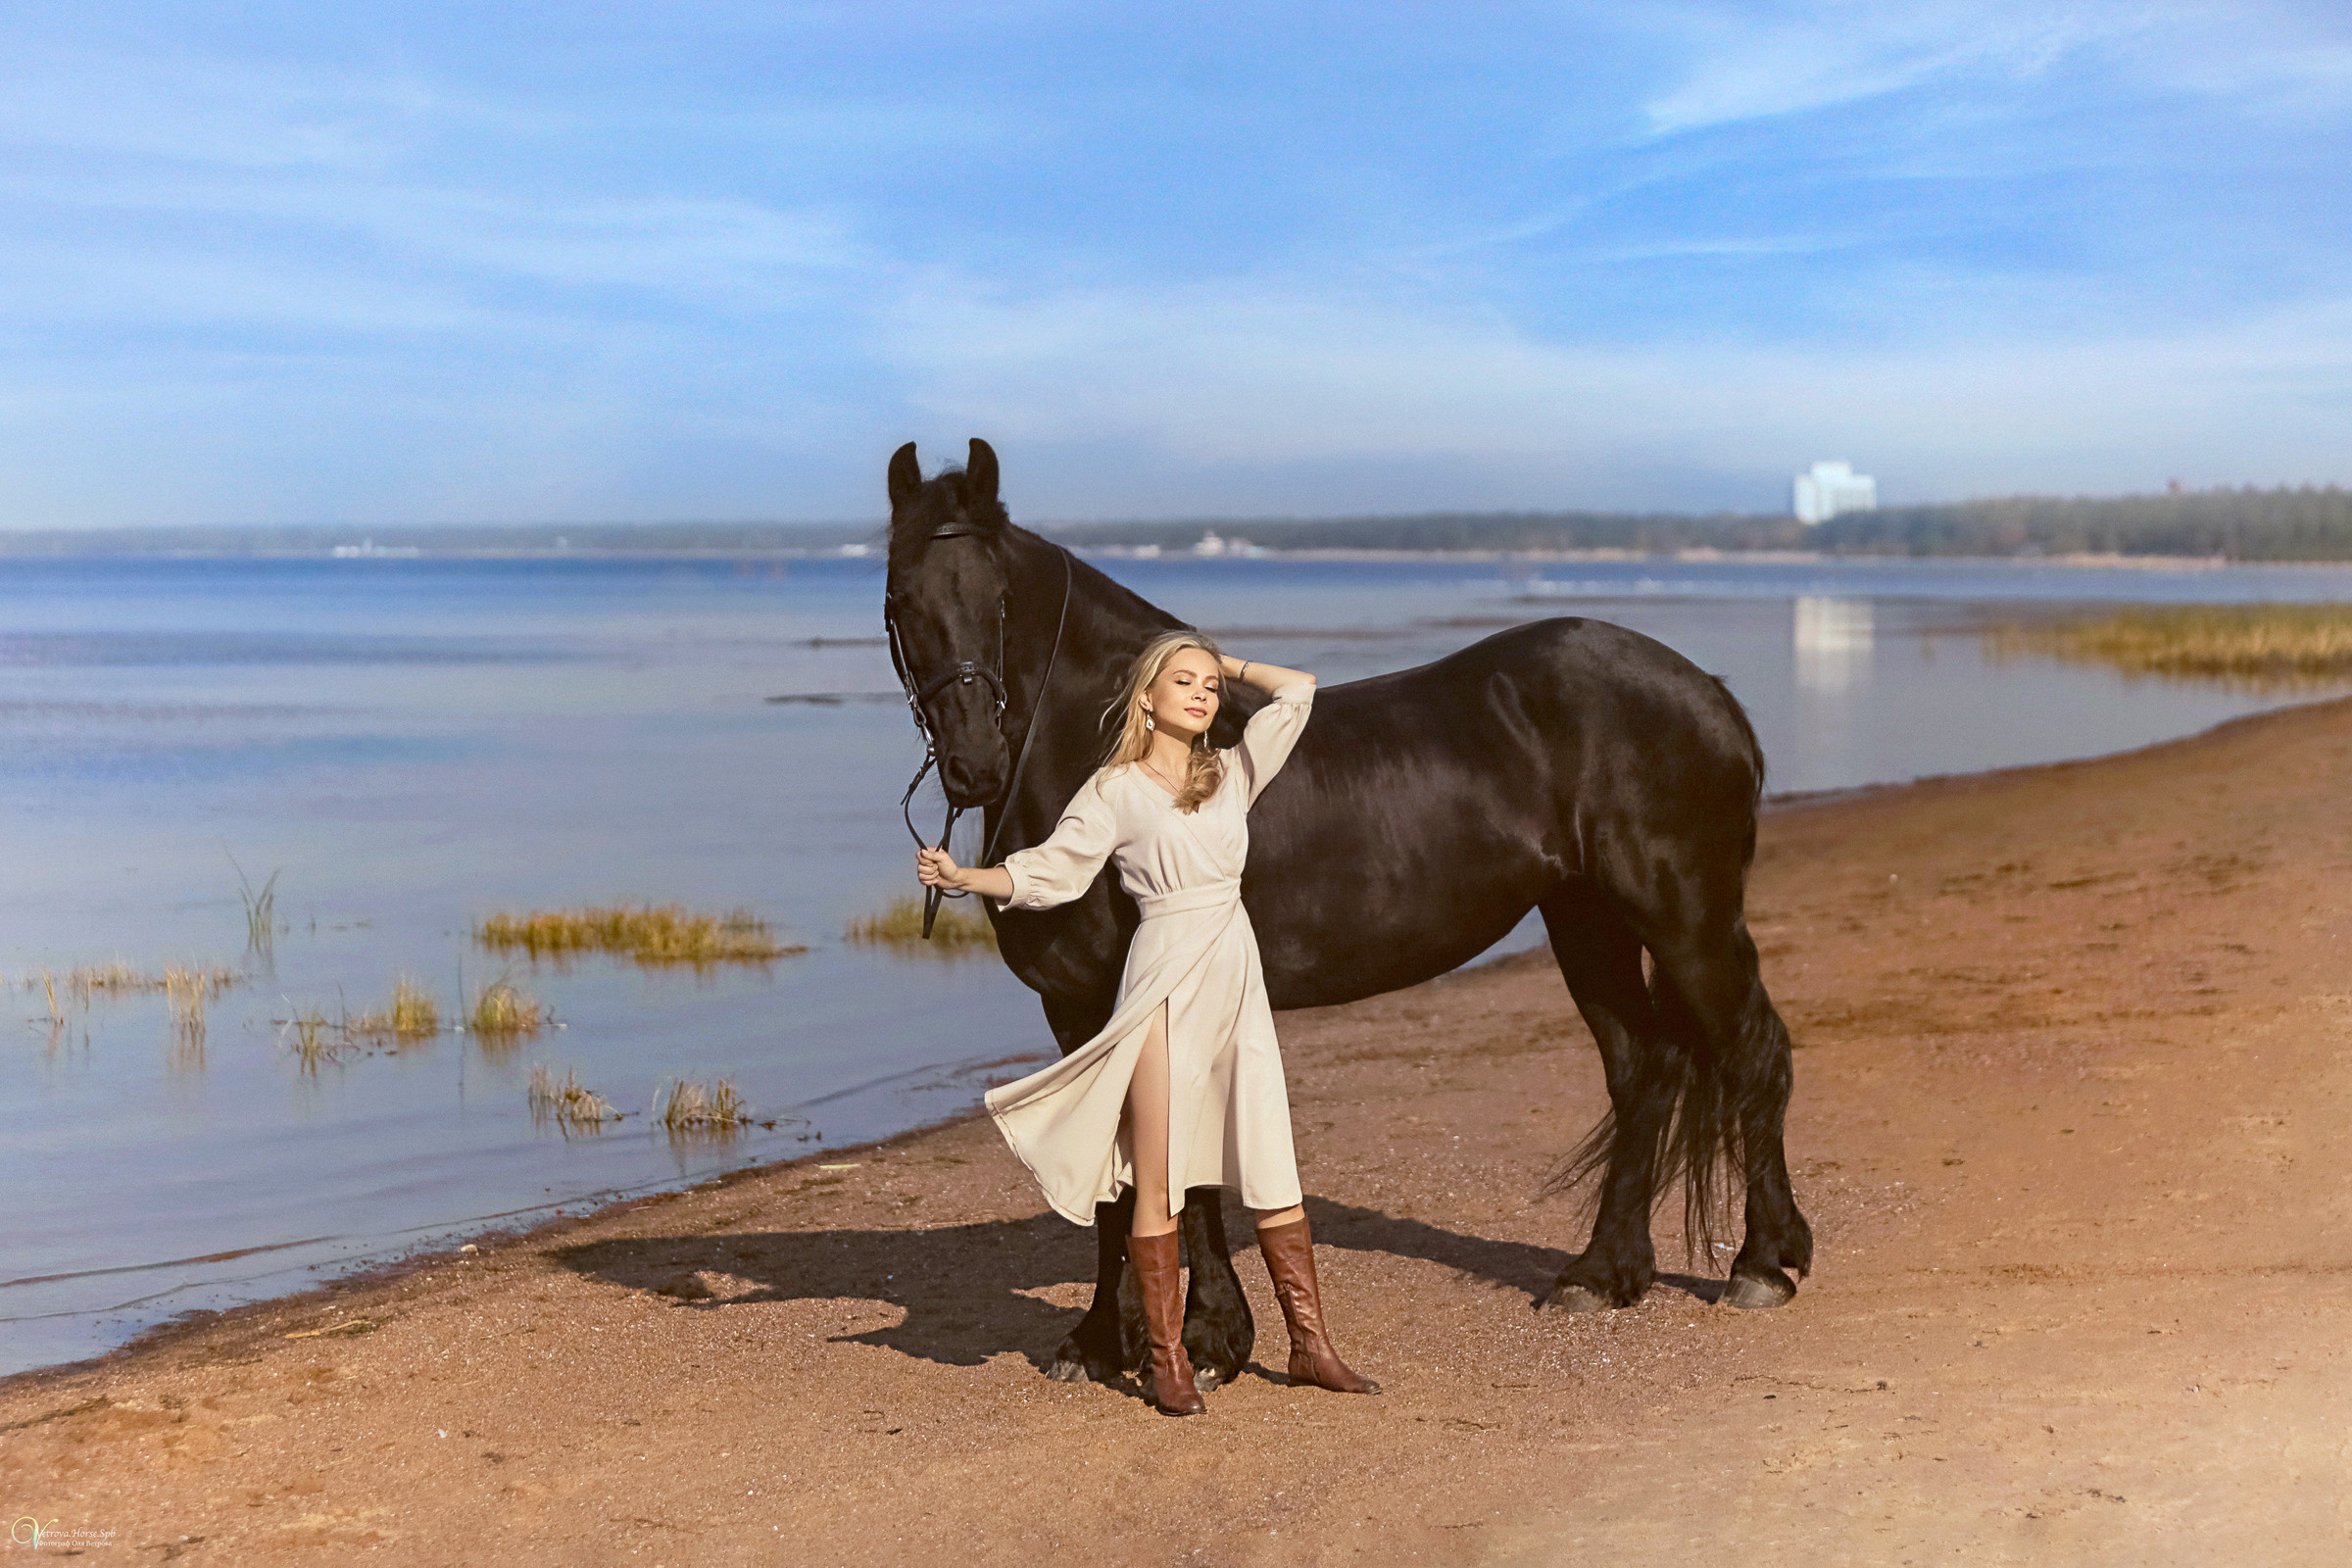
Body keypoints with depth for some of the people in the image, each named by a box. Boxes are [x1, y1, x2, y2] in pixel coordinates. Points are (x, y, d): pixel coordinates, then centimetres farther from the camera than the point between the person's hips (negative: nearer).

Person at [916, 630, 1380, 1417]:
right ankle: (1167, 1360, 6)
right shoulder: (1115, 790, 1)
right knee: (1158, 1181, -1)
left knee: (1274, 1174, 6)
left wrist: (1227, 663, 19)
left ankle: (1310, 1344, 14)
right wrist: (962, 876, -16)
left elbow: (1297, 690, 16)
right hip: (1166, 981, -4)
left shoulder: (1233, 772, 13)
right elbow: (1050, 871, -4)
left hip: (1237, 977, 4)